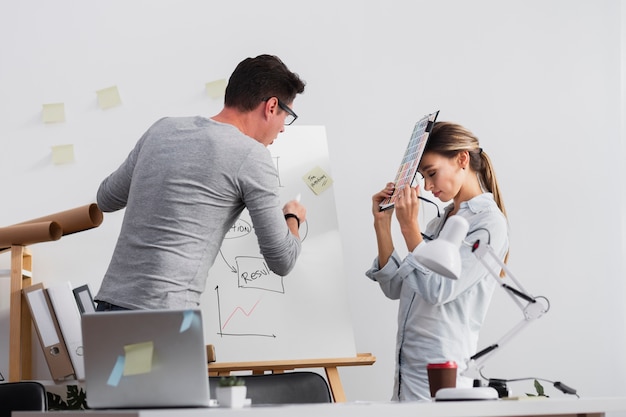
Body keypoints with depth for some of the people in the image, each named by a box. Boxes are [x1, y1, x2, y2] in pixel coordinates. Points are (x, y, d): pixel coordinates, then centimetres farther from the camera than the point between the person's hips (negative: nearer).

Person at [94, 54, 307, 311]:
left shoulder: (163, 129, 13)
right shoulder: (251, 155, -4)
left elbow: (106, 199, 26)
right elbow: (281, 261, 0)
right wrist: (292, 218, 22)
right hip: (164, 315, -7)